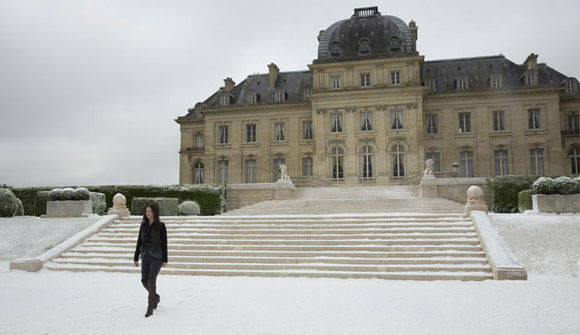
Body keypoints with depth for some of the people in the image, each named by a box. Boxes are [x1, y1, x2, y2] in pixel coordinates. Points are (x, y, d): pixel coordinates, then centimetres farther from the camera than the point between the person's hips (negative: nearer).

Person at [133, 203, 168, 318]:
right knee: (144, 281, 4)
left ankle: (150, 308, -8)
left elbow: (164, 243, -6)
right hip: (146, 255, 5)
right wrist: (136, 258, 8)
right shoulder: (143, 225, 8)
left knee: (151, 280, -15)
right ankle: (156, 297, 31)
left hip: (157, 256, -5)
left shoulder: (161, 226, -6)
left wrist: (165, 260, -9)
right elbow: (139, 242, 10)